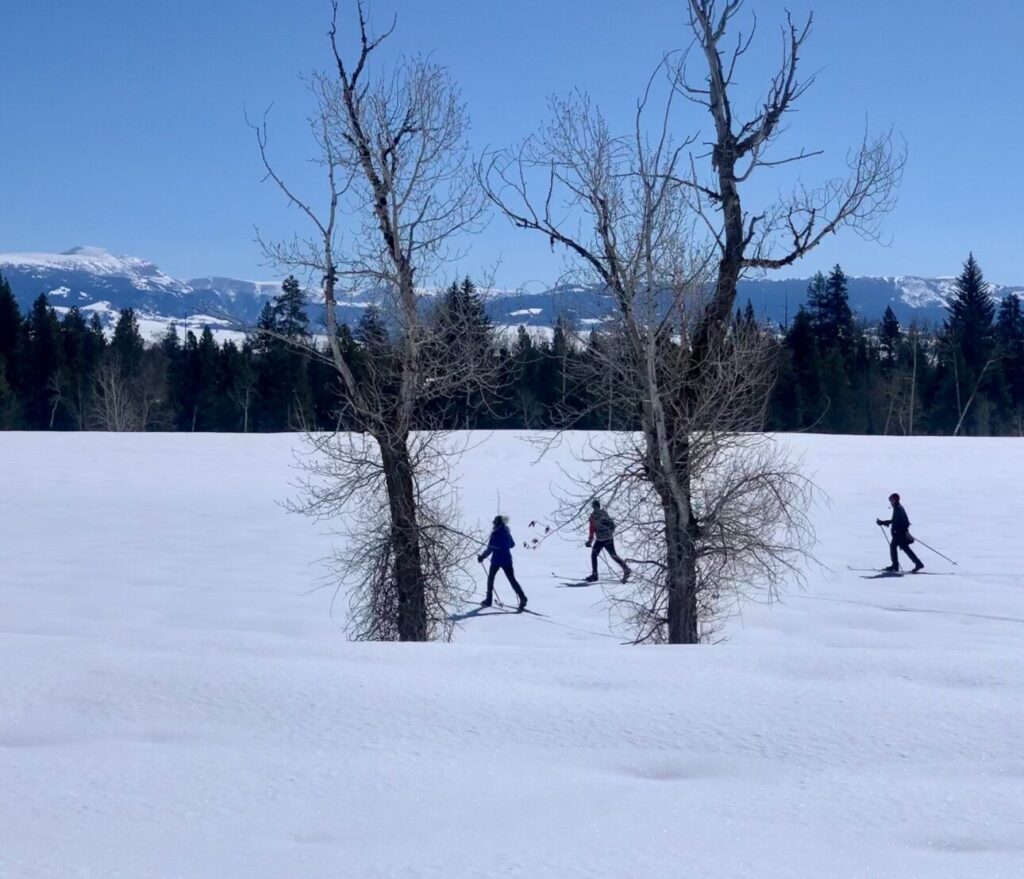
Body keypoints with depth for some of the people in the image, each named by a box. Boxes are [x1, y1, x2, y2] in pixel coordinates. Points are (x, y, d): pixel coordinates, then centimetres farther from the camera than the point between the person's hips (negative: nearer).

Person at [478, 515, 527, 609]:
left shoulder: (495, 534, -13)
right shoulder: (507, 533, 4)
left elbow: (490, 549, -15)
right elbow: (512, 544, 19)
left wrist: (482, 557, -2)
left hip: (496, 560, -4)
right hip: (507, 560, 4)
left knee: (490, 578, 15)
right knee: (512, 579, 5)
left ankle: (488, 600, 17)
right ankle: (522, 597, -13)